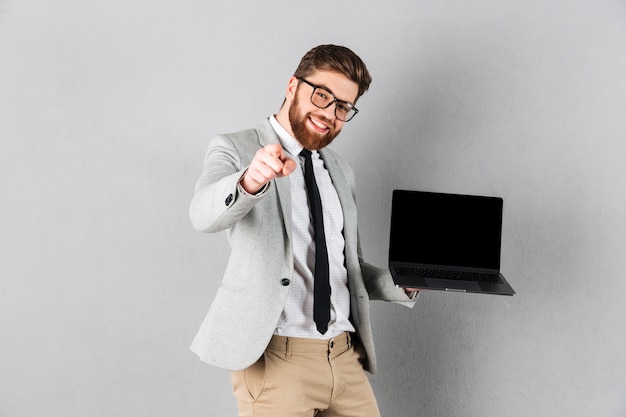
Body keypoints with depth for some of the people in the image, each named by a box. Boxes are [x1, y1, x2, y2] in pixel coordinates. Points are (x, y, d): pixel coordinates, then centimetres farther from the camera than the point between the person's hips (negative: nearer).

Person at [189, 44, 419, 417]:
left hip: (346, 356, 6)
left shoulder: (341, 172, 17)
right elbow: (205, 215, -22)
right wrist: (249, 181, -42)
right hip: (274, 358, -5)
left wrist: (403, 283, 2)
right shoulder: (235, 149, -2)